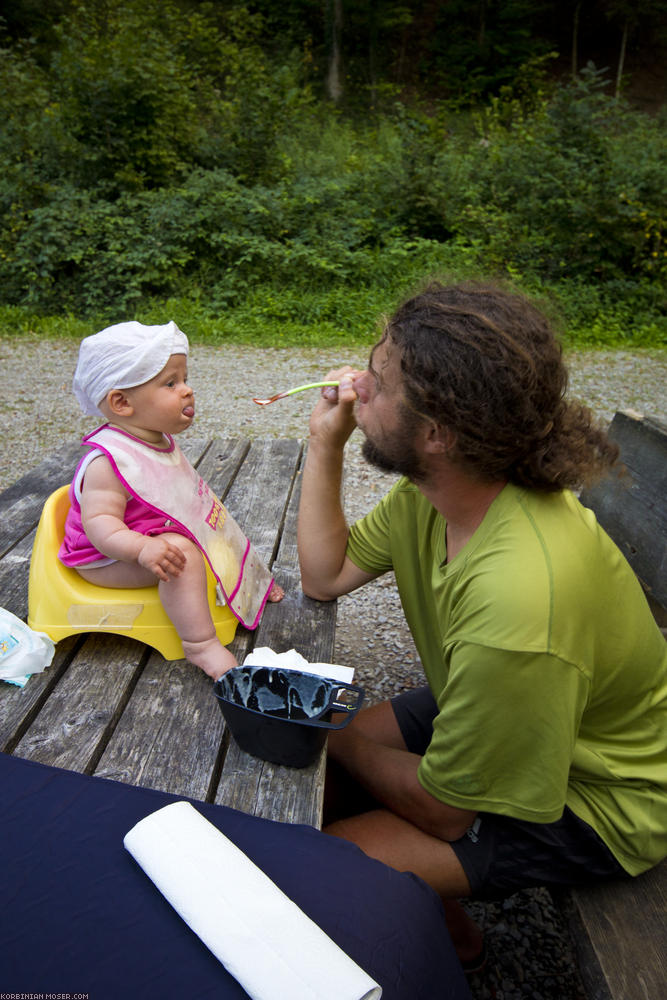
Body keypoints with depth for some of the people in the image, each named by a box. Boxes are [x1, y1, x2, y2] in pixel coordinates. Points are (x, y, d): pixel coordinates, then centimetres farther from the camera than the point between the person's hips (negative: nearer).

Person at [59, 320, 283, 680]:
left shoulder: (159, 441, 3)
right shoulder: (109, 460, -28)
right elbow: (98, 520, -35)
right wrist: (143, 548, -49)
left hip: (159, 536, 10)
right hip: (110, 561, -10)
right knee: (183, 555, -33)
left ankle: (249, 582, 37)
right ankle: (201, 644, -30)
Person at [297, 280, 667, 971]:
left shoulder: (517, 601, -41)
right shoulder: (432, 488, -14)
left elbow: (442, 808, -25)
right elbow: (325, 575, -1)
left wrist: (338, 739, -7)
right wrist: (324, 442, -12)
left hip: (596, 803, -7)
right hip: (484, 714, 8)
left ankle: (452, 942, 22)